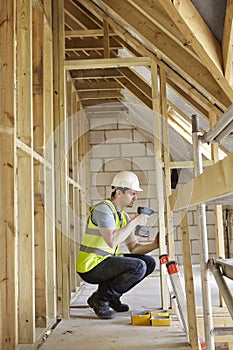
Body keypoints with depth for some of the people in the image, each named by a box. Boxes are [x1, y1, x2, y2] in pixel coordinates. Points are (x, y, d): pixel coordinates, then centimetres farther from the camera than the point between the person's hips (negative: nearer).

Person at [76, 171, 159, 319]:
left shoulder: (124, 216, 13)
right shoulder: (103, 209, -17)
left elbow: (133, 247, 12)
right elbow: (112, 241, -31)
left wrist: (154, 245, -6)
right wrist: (135, 221, -23)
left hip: (106, 261, 9)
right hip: (90, 267, -9)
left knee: (149, 262, 5)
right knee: (138, 267, -24)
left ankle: (112, 296, 11)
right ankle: (99, 298, -8)